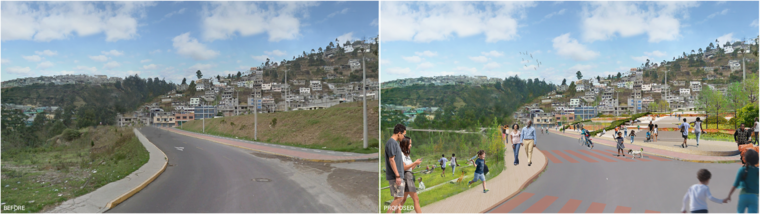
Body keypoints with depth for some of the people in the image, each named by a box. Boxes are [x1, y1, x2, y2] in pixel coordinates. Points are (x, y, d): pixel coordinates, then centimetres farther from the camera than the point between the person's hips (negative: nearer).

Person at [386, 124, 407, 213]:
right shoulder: (392, 142, -14)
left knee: (398, 198, 10)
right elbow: (391, 160, -19)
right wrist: (397, 176, -21)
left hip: (398, 175, 10)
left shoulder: (395, 142, 17)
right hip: (395, 176, -10)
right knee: (399, 197, -9)